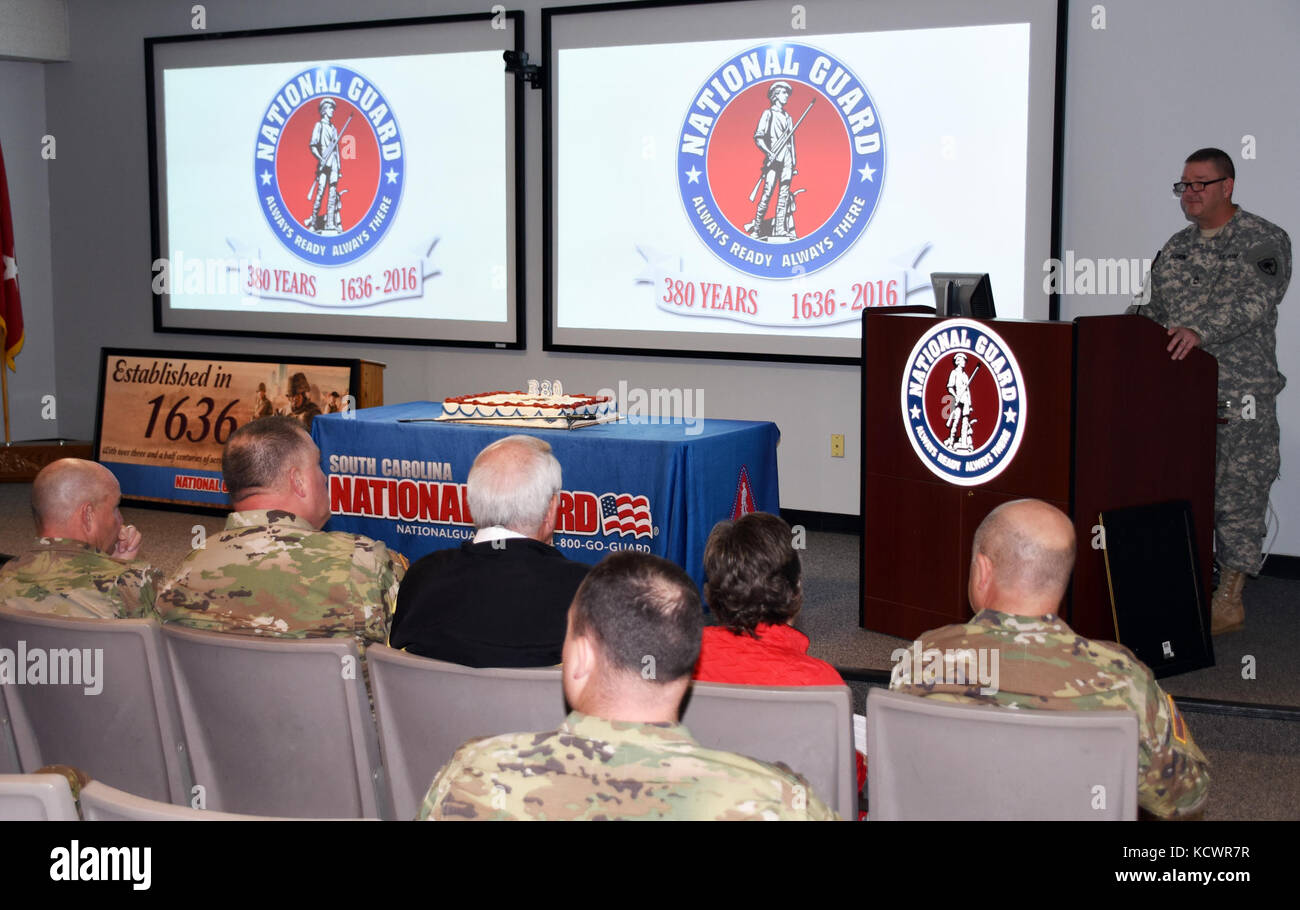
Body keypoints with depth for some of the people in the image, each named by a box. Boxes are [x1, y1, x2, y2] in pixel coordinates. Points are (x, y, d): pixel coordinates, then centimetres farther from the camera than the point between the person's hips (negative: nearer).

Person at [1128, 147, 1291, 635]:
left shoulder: (1264, 241, -3)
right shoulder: (1176, 247, 17)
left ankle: (1230, 600, 5)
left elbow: (1254, 301, -18)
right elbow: (1152, 307, 19)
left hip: (1239, 397, -6)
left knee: (1237, 491, -2)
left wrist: (1200, 330, -32)